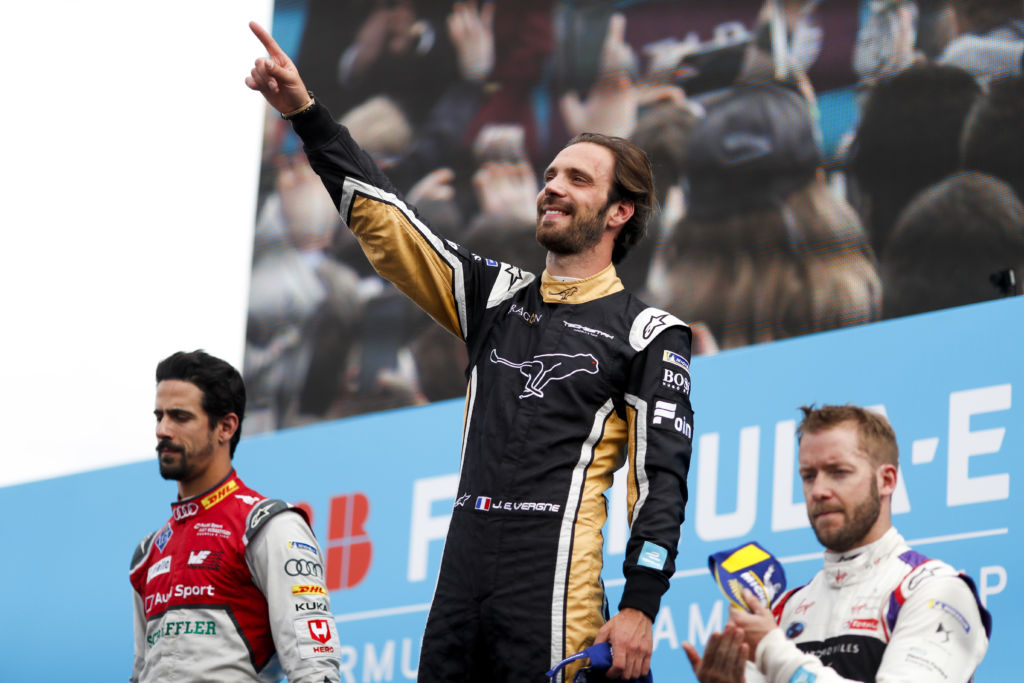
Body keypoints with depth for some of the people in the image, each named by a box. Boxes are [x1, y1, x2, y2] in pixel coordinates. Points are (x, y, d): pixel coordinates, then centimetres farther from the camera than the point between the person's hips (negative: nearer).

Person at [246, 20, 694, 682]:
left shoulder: (648, 333, 3)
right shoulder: (498, 295, 18)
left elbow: (662, 478, -3)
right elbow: (382, 219, 14)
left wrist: (640, 607, -13)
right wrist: (306, 112, 6)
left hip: (554, 587, -5)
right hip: (462, 576, 5)